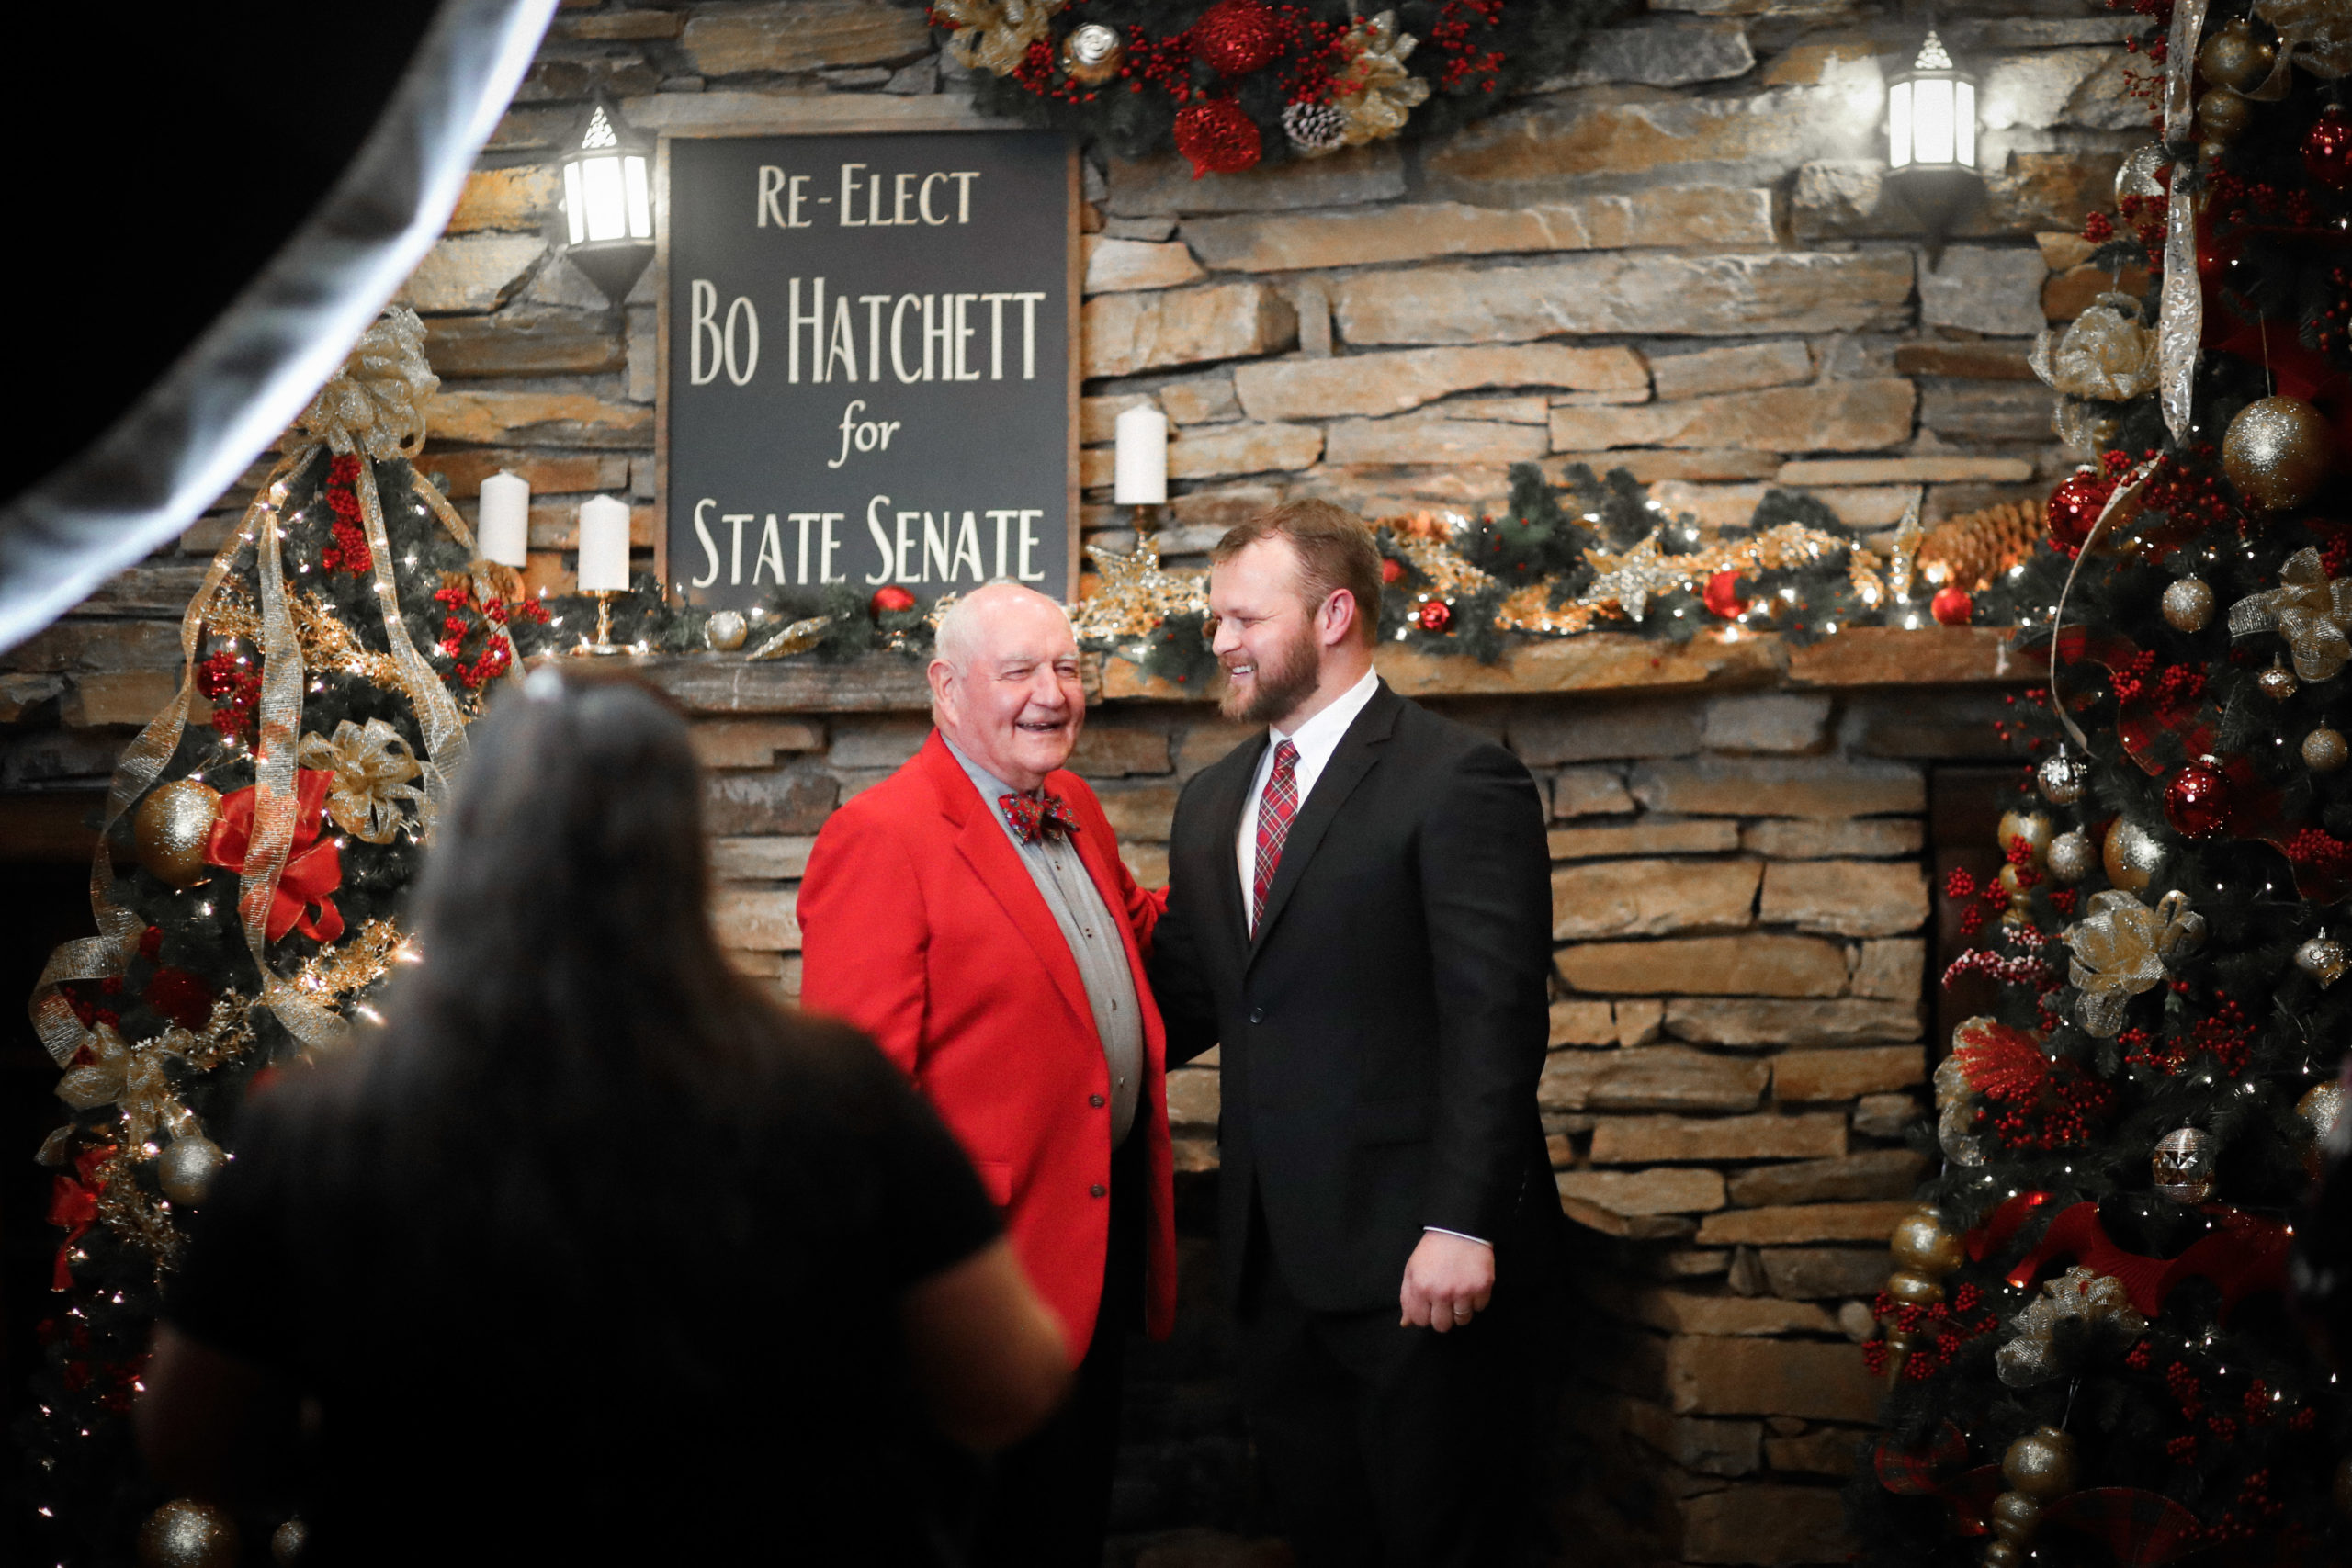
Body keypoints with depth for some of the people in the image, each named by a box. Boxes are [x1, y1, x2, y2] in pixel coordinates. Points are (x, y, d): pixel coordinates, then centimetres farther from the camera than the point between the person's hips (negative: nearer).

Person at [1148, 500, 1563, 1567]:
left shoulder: (1459, 781, -9)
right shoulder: (1212, 801, 15)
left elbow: (1494, 1021, -14)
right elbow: (1181, 1000, 16)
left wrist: (1461, 1225, -21)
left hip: (1416, 1255, -7)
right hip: (1279, 1256, 7)